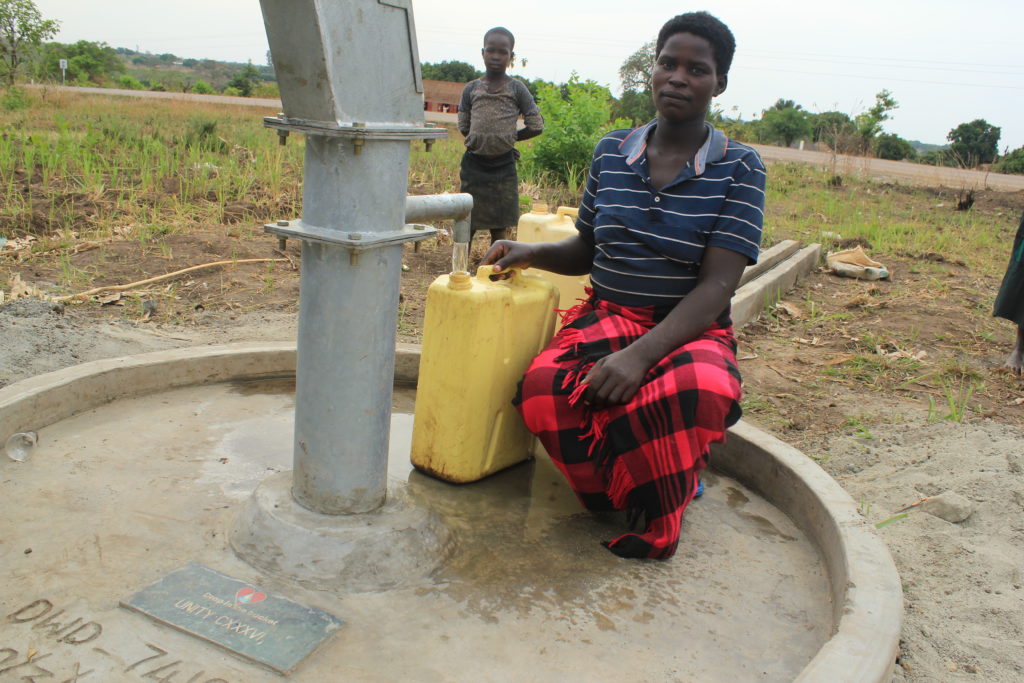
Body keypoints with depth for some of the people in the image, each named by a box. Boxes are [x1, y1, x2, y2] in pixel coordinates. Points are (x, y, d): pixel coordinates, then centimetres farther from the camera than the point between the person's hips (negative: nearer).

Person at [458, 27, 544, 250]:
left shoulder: (516, 88, 0)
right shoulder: (471, 88, 5)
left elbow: (536, 126, 1)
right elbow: (464, 127, 9)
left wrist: (509, 137, 2)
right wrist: (503, 139, 3)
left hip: (503, 167, -1)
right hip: (474, 163, 1)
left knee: (499, 228, 6)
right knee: (466, 224, 2)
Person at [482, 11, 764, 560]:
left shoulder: (738, 168, -3)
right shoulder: (612, 151, 8)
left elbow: (716, 286, -14)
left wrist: (640, 354, -29)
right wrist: (533, 253, -3)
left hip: (689, 329, -2)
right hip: (607, 316, 3)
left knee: (702, 390, -39)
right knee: (544, 387, -32)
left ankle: (655, 519, -5)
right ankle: (630, 489, -1)